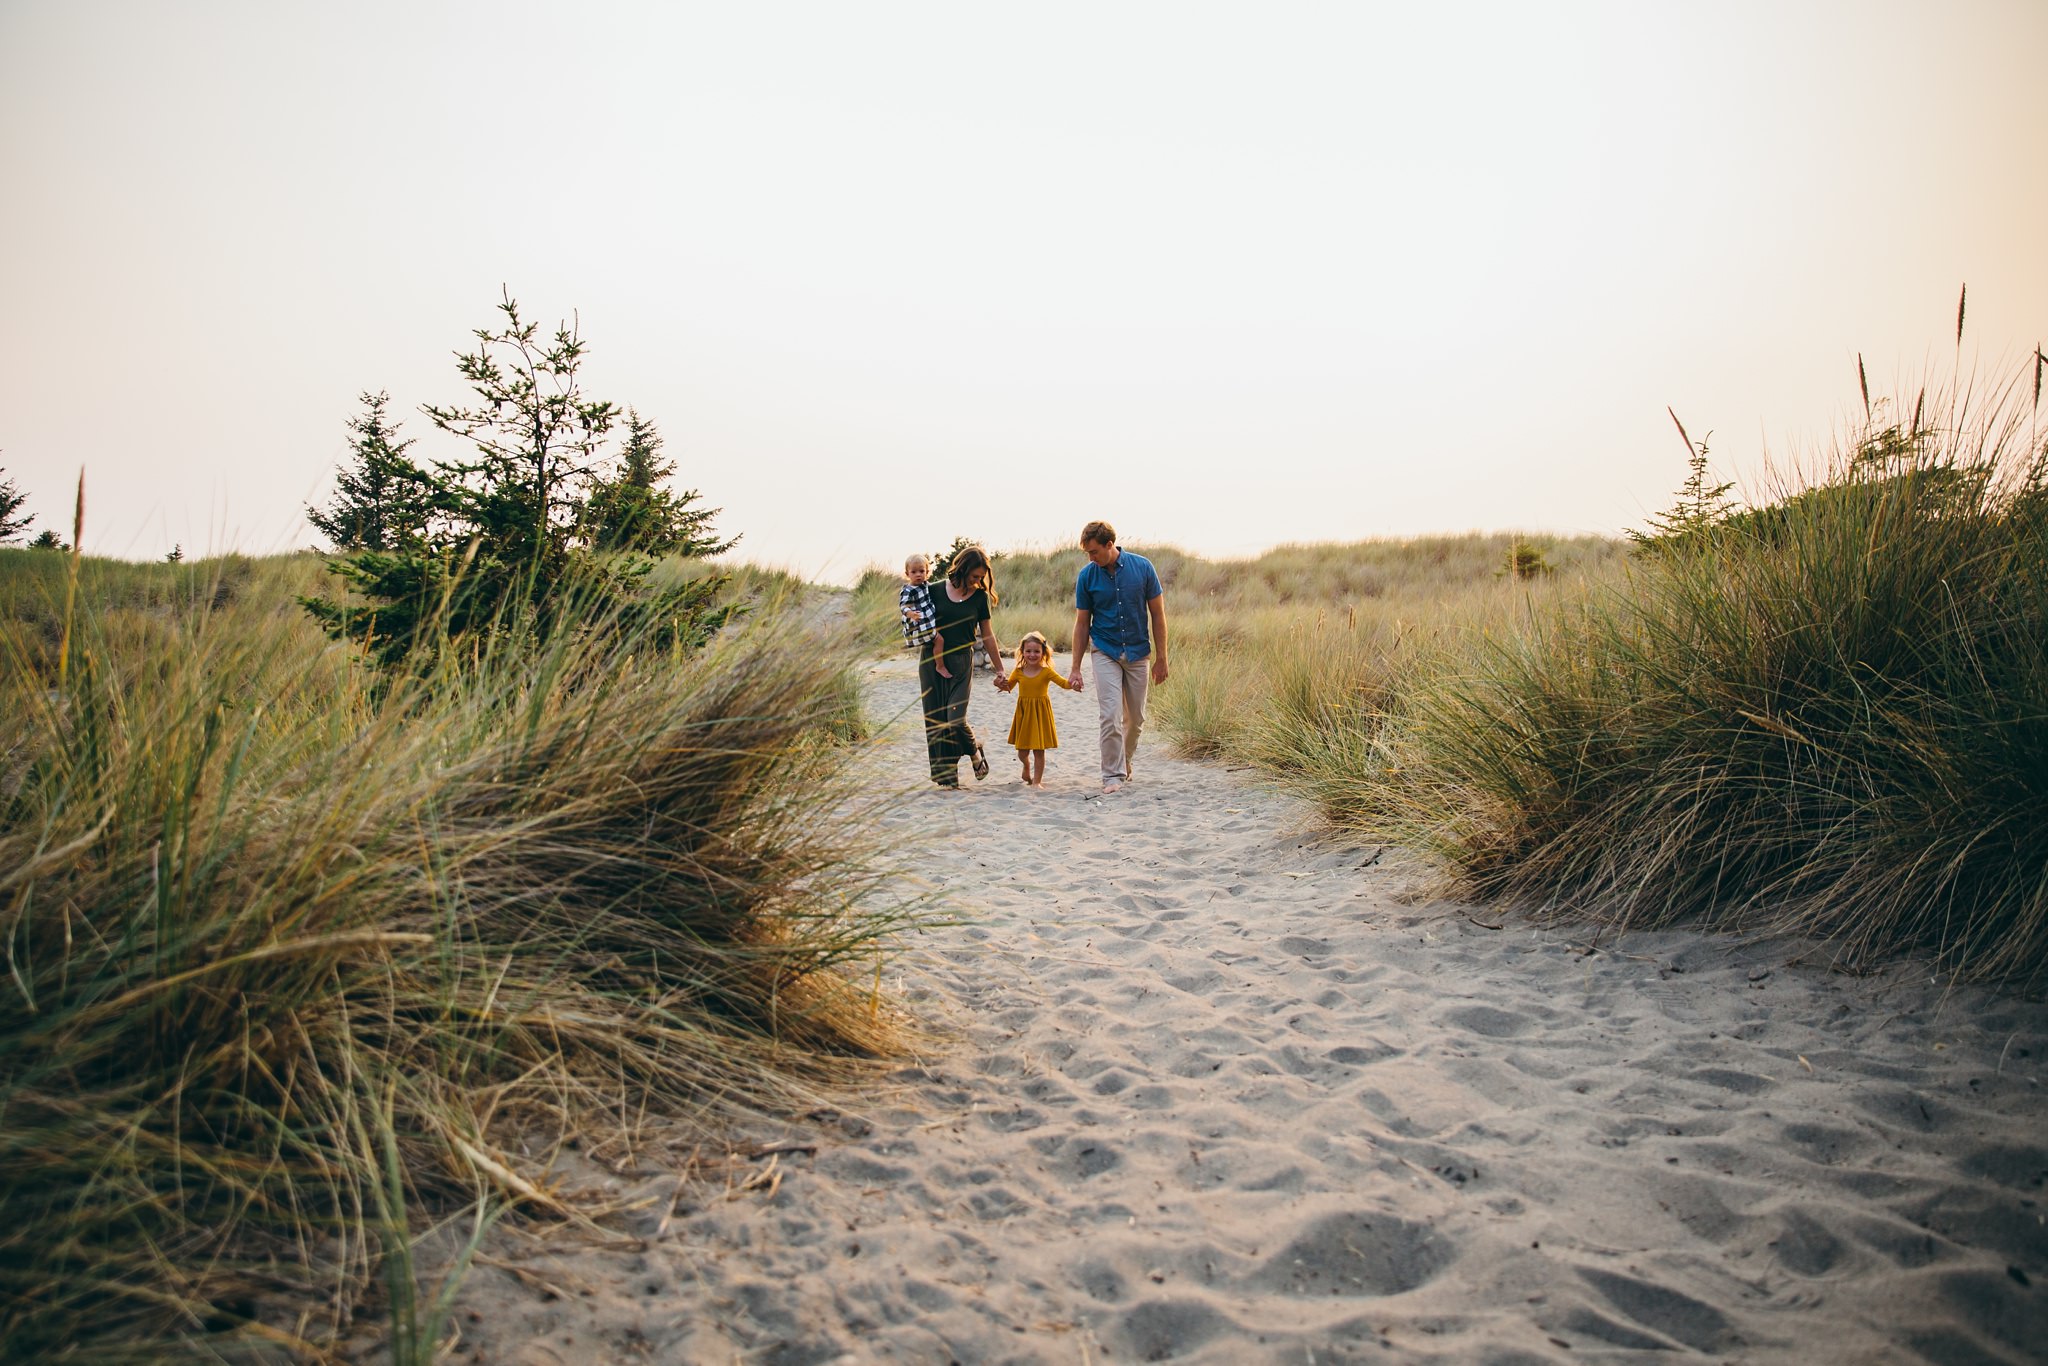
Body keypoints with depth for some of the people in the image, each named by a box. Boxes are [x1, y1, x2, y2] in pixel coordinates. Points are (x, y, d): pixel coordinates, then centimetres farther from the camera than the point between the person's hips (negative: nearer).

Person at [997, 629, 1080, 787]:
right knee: (1022, 751, 7)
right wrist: (1001, 684, -12)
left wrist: (1072, 685, -37)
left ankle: (1037, 781, 12)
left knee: (1039, 750, 0)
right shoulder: (1018, 672, 1)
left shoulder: (1046, 672, -7)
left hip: (1040, 713, -2)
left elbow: (1063, 682, -17)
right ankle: (1026, 767, 41)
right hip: (1023, 713, 2)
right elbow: (1008, 686, 10)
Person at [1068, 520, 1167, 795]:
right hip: (1105, 652, -1)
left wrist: (1161, 658, -4)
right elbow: (1082, 622, 1)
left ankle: (1124, 763, 32)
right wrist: (1076, 668, -1)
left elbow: (1157, 613, -2)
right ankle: (1113, 775, -4)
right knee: (1110, 716, -11)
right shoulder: (1087, 576, -6)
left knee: (1135, 719, 9)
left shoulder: (1142, 567, -8)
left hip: (1138, 653, 1)